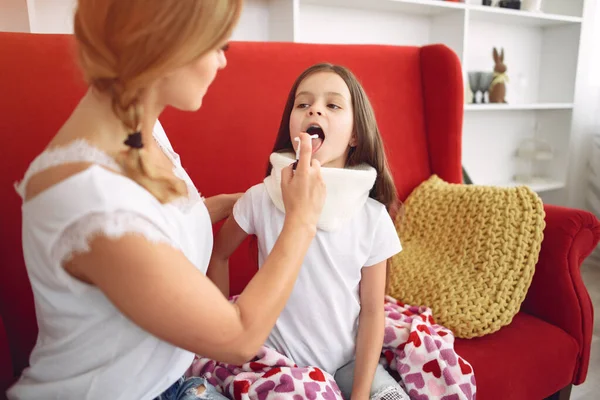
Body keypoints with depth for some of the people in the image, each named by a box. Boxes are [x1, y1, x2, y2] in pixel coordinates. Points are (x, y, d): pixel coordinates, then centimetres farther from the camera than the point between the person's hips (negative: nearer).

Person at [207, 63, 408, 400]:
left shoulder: (373, 217, -12)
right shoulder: (260, 199, -14)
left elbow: (372, 311, -5)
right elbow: (218, 255, 5)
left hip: (348, 360, 2)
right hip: (283, 359, -1)